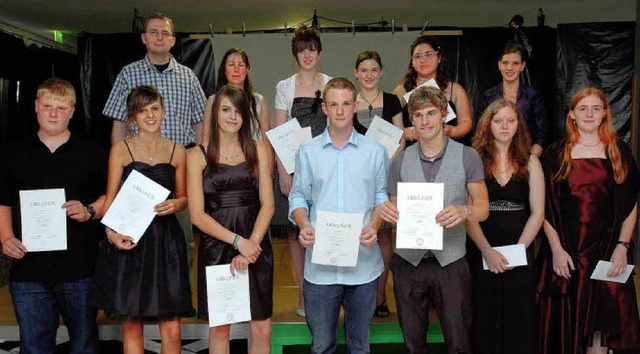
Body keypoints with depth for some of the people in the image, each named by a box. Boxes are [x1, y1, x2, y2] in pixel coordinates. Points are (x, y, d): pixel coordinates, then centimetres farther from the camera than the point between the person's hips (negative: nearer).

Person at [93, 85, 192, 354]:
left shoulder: (177, 151, 9)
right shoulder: (121, 150, 3)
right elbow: (110, 198, 0)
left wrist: (175, 204, -7)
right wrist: (111, 232, -17)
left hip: (165, 240, 2)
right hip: (129, 240, -1)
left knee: (171, 328, -1)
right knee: (132, 324, 5)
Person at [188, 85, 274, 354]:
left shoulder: (258, 150, 6)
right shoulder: (199, 155, 1)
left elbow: (267, 204, 0)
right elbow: (197, 214, -5)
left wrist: (251, 243, -14)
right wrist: (238, 241, -15)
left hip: (255, 245, 1)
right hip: (216, 246, -1)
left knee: (262, 330, 2)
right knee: (219, 327, 9)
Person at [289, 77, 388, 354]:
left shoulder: (375, 151, 5)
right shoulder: (308, 152, 6)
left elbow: (382, 198, 6)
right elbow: (298, 197, 6)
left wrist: (374, 226, -13)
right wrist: (304, 225, -13)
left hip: (364, 261, 0)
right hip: (320, 263, 0)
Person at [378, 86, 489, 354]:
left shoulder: (467, 157, -1)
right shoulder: (401, 161, 6)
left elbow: (483, 207, 0)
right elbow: (396, 209, 11)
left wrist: (463, 211, -22)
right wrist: (387, 211, -13)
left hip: (451, 261, -2)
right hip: (408, 261, 2)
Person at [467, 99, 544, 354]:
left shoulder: (530, 162, 6)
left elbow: (537, 213, 2)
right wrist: (487, 251, -14)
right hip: (480, 251, -1)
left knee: (518, 318, 7)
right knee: (484, 318, 6)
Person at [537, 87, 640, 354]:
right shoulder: (556, 154, 3)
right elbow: (546, 208, 0)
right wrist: (556, 249, -9)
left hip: (607, 251, 1)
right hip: (565, 252, -1)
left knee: (601, 321, 3)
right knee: (565, 324, 5)